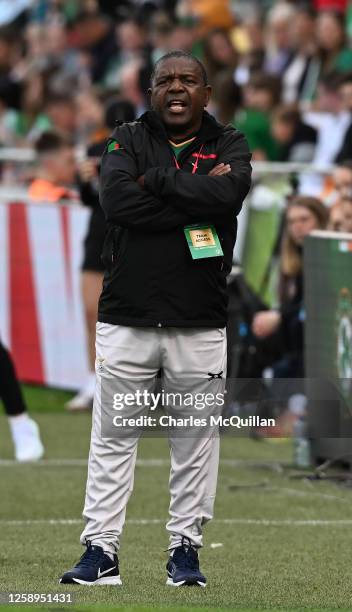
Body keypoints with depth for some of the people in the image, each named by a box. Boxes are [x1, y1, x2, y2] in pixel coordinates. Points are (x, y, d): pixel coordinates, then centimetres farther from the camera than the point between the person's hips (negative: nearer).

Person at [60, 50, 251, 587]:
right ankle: (100, 552, 3)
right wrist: (197, 196, -13)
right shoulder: (128, 140, 6)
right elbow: (118, 201, -14)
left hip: (199, 324, 0)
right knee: (112, 438, 0)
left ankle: (185, 550, 13)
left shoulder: (228, 145, 6)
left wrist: (156, 180, -11)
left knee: (195, 442, 4)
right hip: (126, 318, 0)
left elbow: (228, 195, -17)